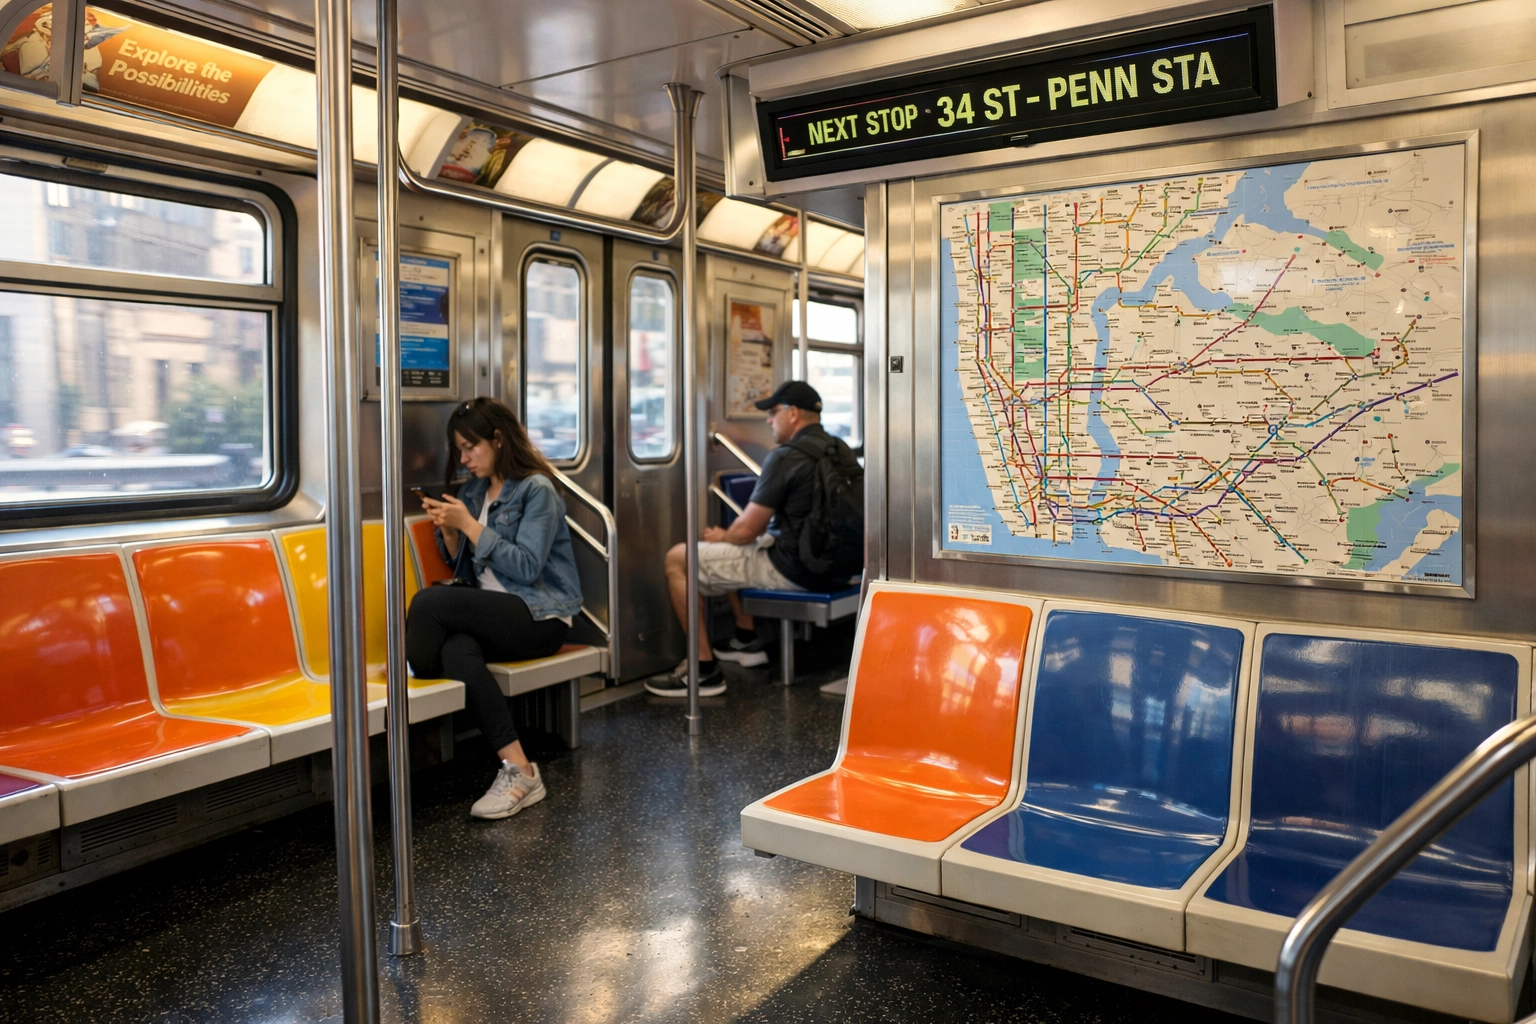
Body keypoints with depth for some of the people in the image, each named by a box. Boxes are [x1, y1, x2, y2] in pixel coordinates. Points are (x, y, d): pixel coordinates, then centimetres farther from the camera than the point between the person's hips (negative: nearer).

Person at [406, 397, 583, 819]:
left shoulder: (537, 490, -6)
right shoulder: (474, 491, 16)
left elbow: (526, 568, -16)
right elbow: (463, 565, 18)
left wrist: (469, 524, -16)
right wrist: (448, 529, -1)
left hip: (540, 617, -6)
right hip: (492, 611, 7)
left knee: (428, 603, -28)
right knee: (457, 651, -32)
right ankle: (518, 770, -34)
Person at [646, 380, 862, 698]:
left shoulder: (785, 457, -18)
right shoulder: (841, 450, 10)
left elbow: (747, 530, -17)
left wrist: (721, 537, 7)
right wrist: (728, 535, 19)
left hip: (793, 570, -10)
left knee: (677, 559, -2)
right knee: (734, 549, 31)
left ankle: (705, 669, 0)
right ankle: (747, 642, 36)